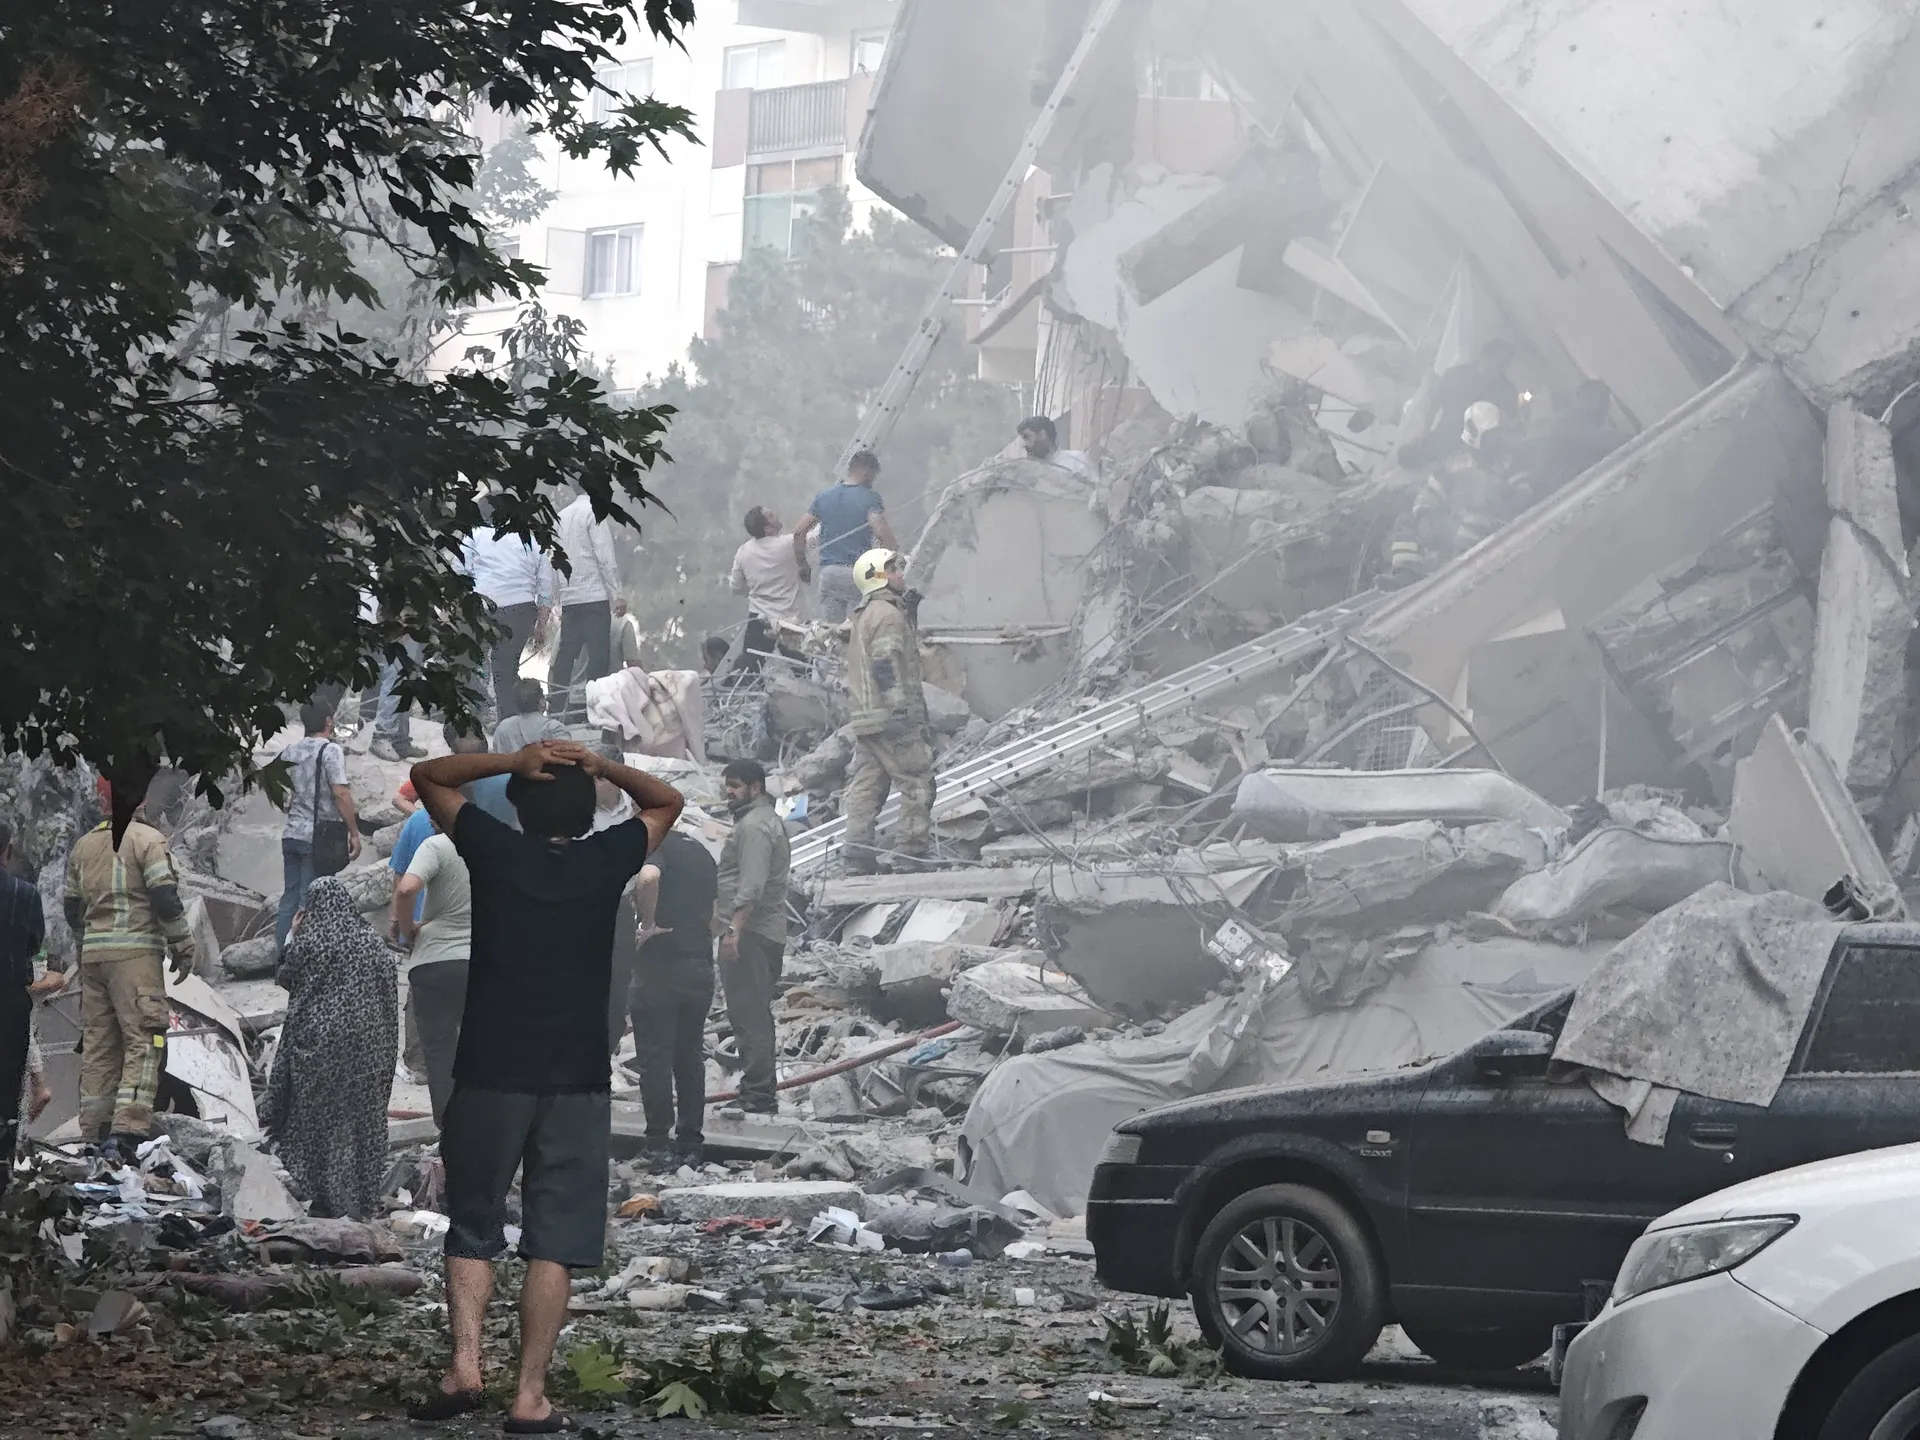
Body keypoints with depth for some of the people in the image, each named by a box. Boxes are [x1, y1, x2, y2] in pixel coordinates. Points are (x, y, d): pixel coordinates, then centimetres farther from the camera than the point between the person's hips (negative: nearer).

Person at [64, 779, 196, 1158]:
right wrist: (183, 947, -2)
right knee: (143, 1040, -8)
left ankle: (95, 1133, 12)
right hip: (135, 952, -6)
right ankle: (127, 1130, -21)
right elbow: (165, 898, -12)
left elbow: (72, 909, 20)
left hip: (93, 955, 6)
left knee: (98, 1043, 11)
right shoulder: (146, 839, -6)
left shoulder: (82, 846, 15)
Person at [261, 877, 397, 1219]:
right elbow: (389, 989, 6)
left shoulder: (309, 941, -8)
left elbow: (286, 978, 5)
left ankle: (327, 1197, 3)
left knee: (319, 1117, 5)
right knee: (363, 1117, 10)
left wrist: (291, 936, 13)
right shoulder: (371, 942, 3)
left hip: (318, 1040, -3)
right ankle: (364, 1199, 12)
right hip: (367, 1044, 3)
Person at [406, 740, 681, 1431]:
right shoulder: (606, 861, 1)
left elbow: (427, 775, 14)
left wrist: (513, 762, 3)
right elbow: (667, 802, 20)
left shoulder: (494, 851, 0)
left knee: (473, 1228, 11)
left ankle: (465, 1365, -5)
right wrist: (599, 766, 5)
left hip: (490, 1074, 0)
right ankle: (531, 1395, -3)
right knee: (554, 1241, 2)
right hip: (577, 1081, 0)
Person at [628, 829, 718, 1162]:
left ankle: (659, 1144, -2)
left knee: (655, 1057, -2)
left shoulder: (656, 846, -8)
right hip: (700, 967, 7)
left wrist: (647, 924, -20)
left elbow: (649, 876, -31)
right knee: (690, 1057, 11)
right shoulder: (700, 852, 16)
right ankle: (690, 1144, 13)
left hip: (661, 964, -7)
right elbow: (714, 912, 19)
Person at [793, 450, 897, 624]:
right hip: (858, 574, -5)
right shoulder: (870, 499, -6)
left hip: (828, 572, 5)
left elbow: (799, 532, 8)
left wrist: (802, 564, 16)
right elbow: (881, 533, -21)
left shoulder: (824, 497, 11)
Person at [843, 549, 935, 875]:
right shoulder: (888, 614, -11)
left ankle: (858, 858, 3)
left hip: (865, 717, 10)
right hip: (890, 716, -10)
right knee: (918, 782, -4)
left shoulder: (864, 615, 20)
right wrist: (900, 710, -21)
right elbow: (886, 666, -19)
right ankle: (912, 853, -6)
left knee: (865, 786, 6)